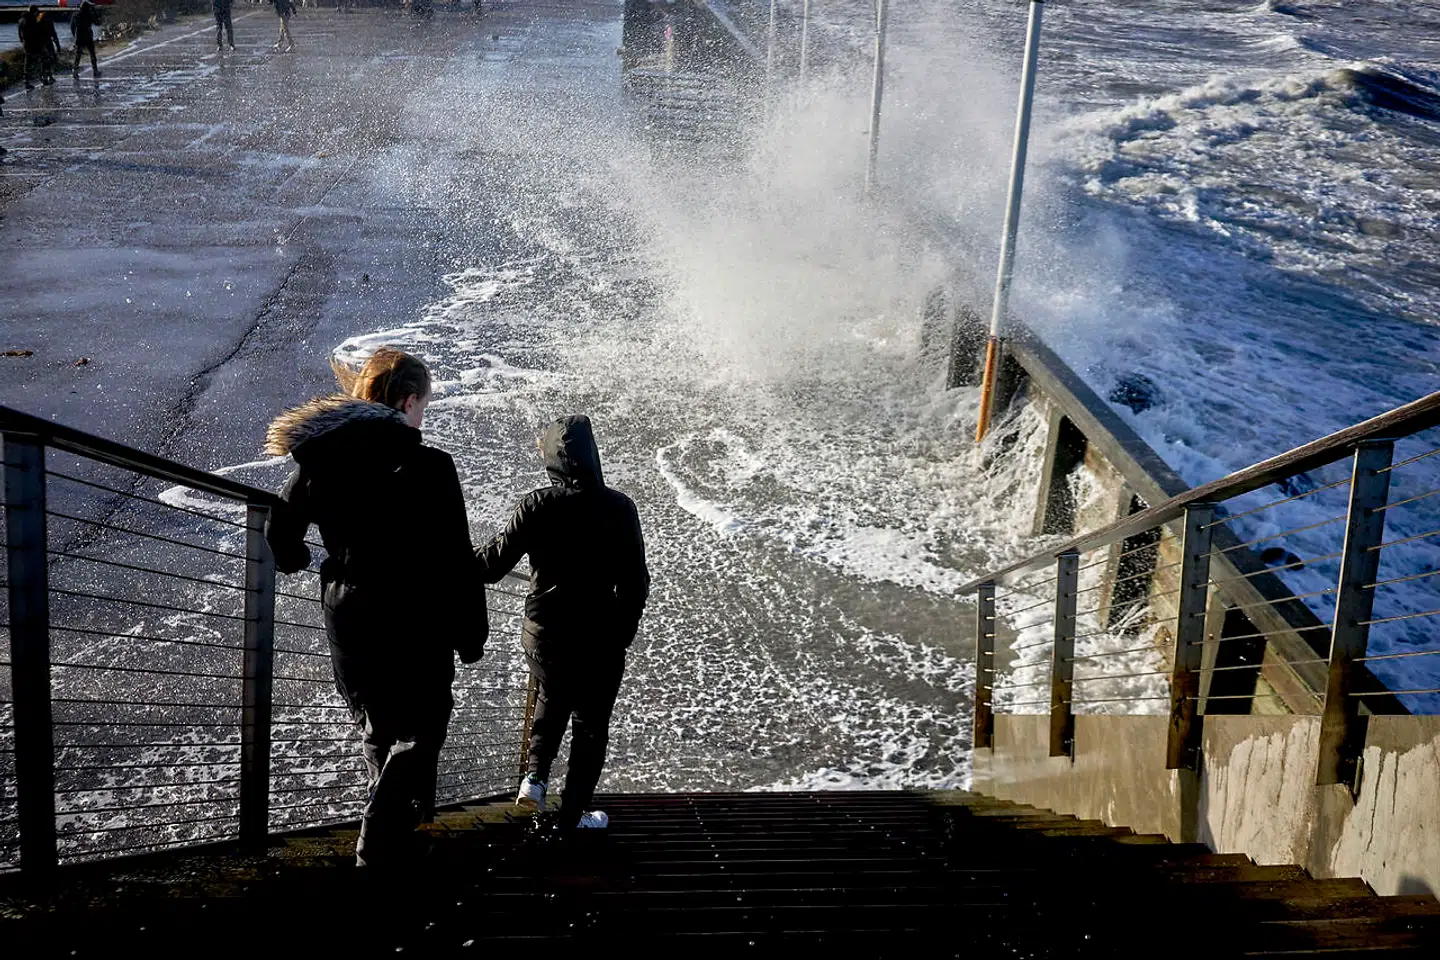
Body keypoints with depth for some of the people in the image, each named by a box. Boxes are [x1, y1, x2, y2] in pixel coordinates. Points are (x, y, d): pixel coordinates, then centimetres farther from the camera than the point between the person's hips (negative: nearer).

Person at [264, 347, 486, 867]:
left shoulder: (320, 459, -1)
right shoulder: (429, 467, -16)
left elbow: (280, 529, 12)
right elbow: (455, 560, -14)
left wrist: (294, 560, 35)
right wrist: (471, 632, -4)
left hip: (347, 623, 6)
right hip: (415, 624, -6)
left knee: (377, 729, 23)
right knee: (417, 733, 6)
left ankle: (399, 826, 41)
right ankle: (379, 853, -5)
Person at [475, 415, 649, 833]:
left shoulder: (536, 506, -12)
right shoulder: (618, 508, -13)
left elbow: (493, 563, -8)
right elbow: (635, 581, -9)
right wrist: (623, 634, 5)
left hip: (543, 634, 2)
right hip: (599, 639, -2)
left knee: (550, 700, 30)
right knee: (590, 724, 15)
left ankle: (536, 776, 16)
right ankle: (571, 815, 20)